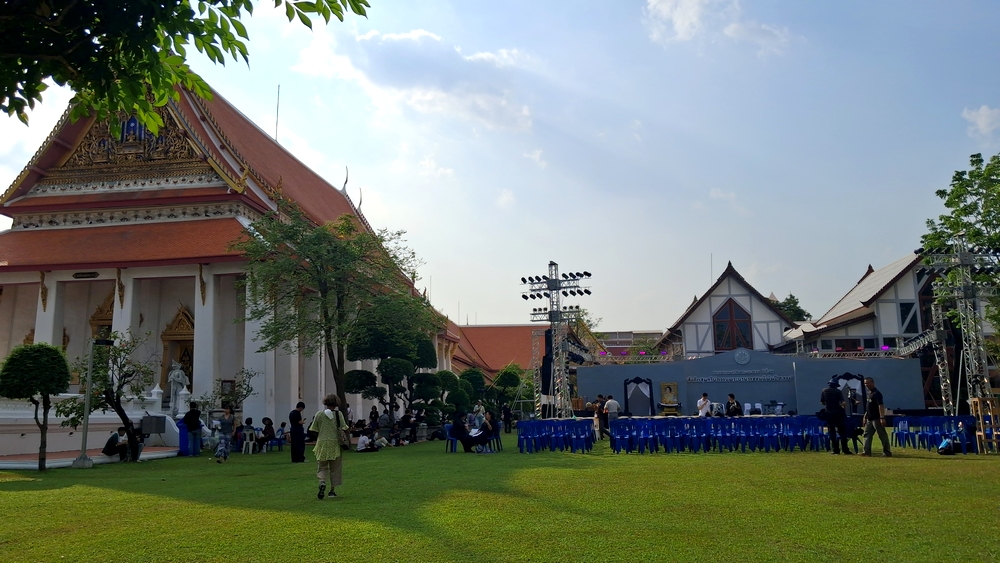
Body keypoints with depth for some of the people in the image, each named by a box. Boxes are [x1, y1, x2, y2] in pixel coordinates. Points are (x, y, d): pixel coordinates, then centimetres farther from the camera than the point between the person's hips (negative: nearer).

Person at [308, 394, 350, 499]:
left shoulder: (319, 414, -2)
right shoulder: (339, 414, -5)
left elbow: (314, 430, 1)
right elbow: (343, 428, -8)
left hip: (322, 443, 1)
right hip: (335, 443, 0)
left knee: (322, 467, 8)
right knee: (335, 467, 12)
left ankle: (322, 482, -20)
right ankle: (332, 490, 15)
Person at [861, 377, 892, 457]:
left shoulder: (876, 393, -14)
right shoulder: (869, 393, 15)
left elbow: (881, 406, -22)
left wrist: (882, 418, -29)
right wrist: (865, 417, 21)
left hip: (877, 418, -10)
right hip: (869, 419, 10)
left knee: (882, 435, -3)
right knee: (867, 434, 8)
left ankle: (887, 452, 1)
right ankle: (867, 451, 10)